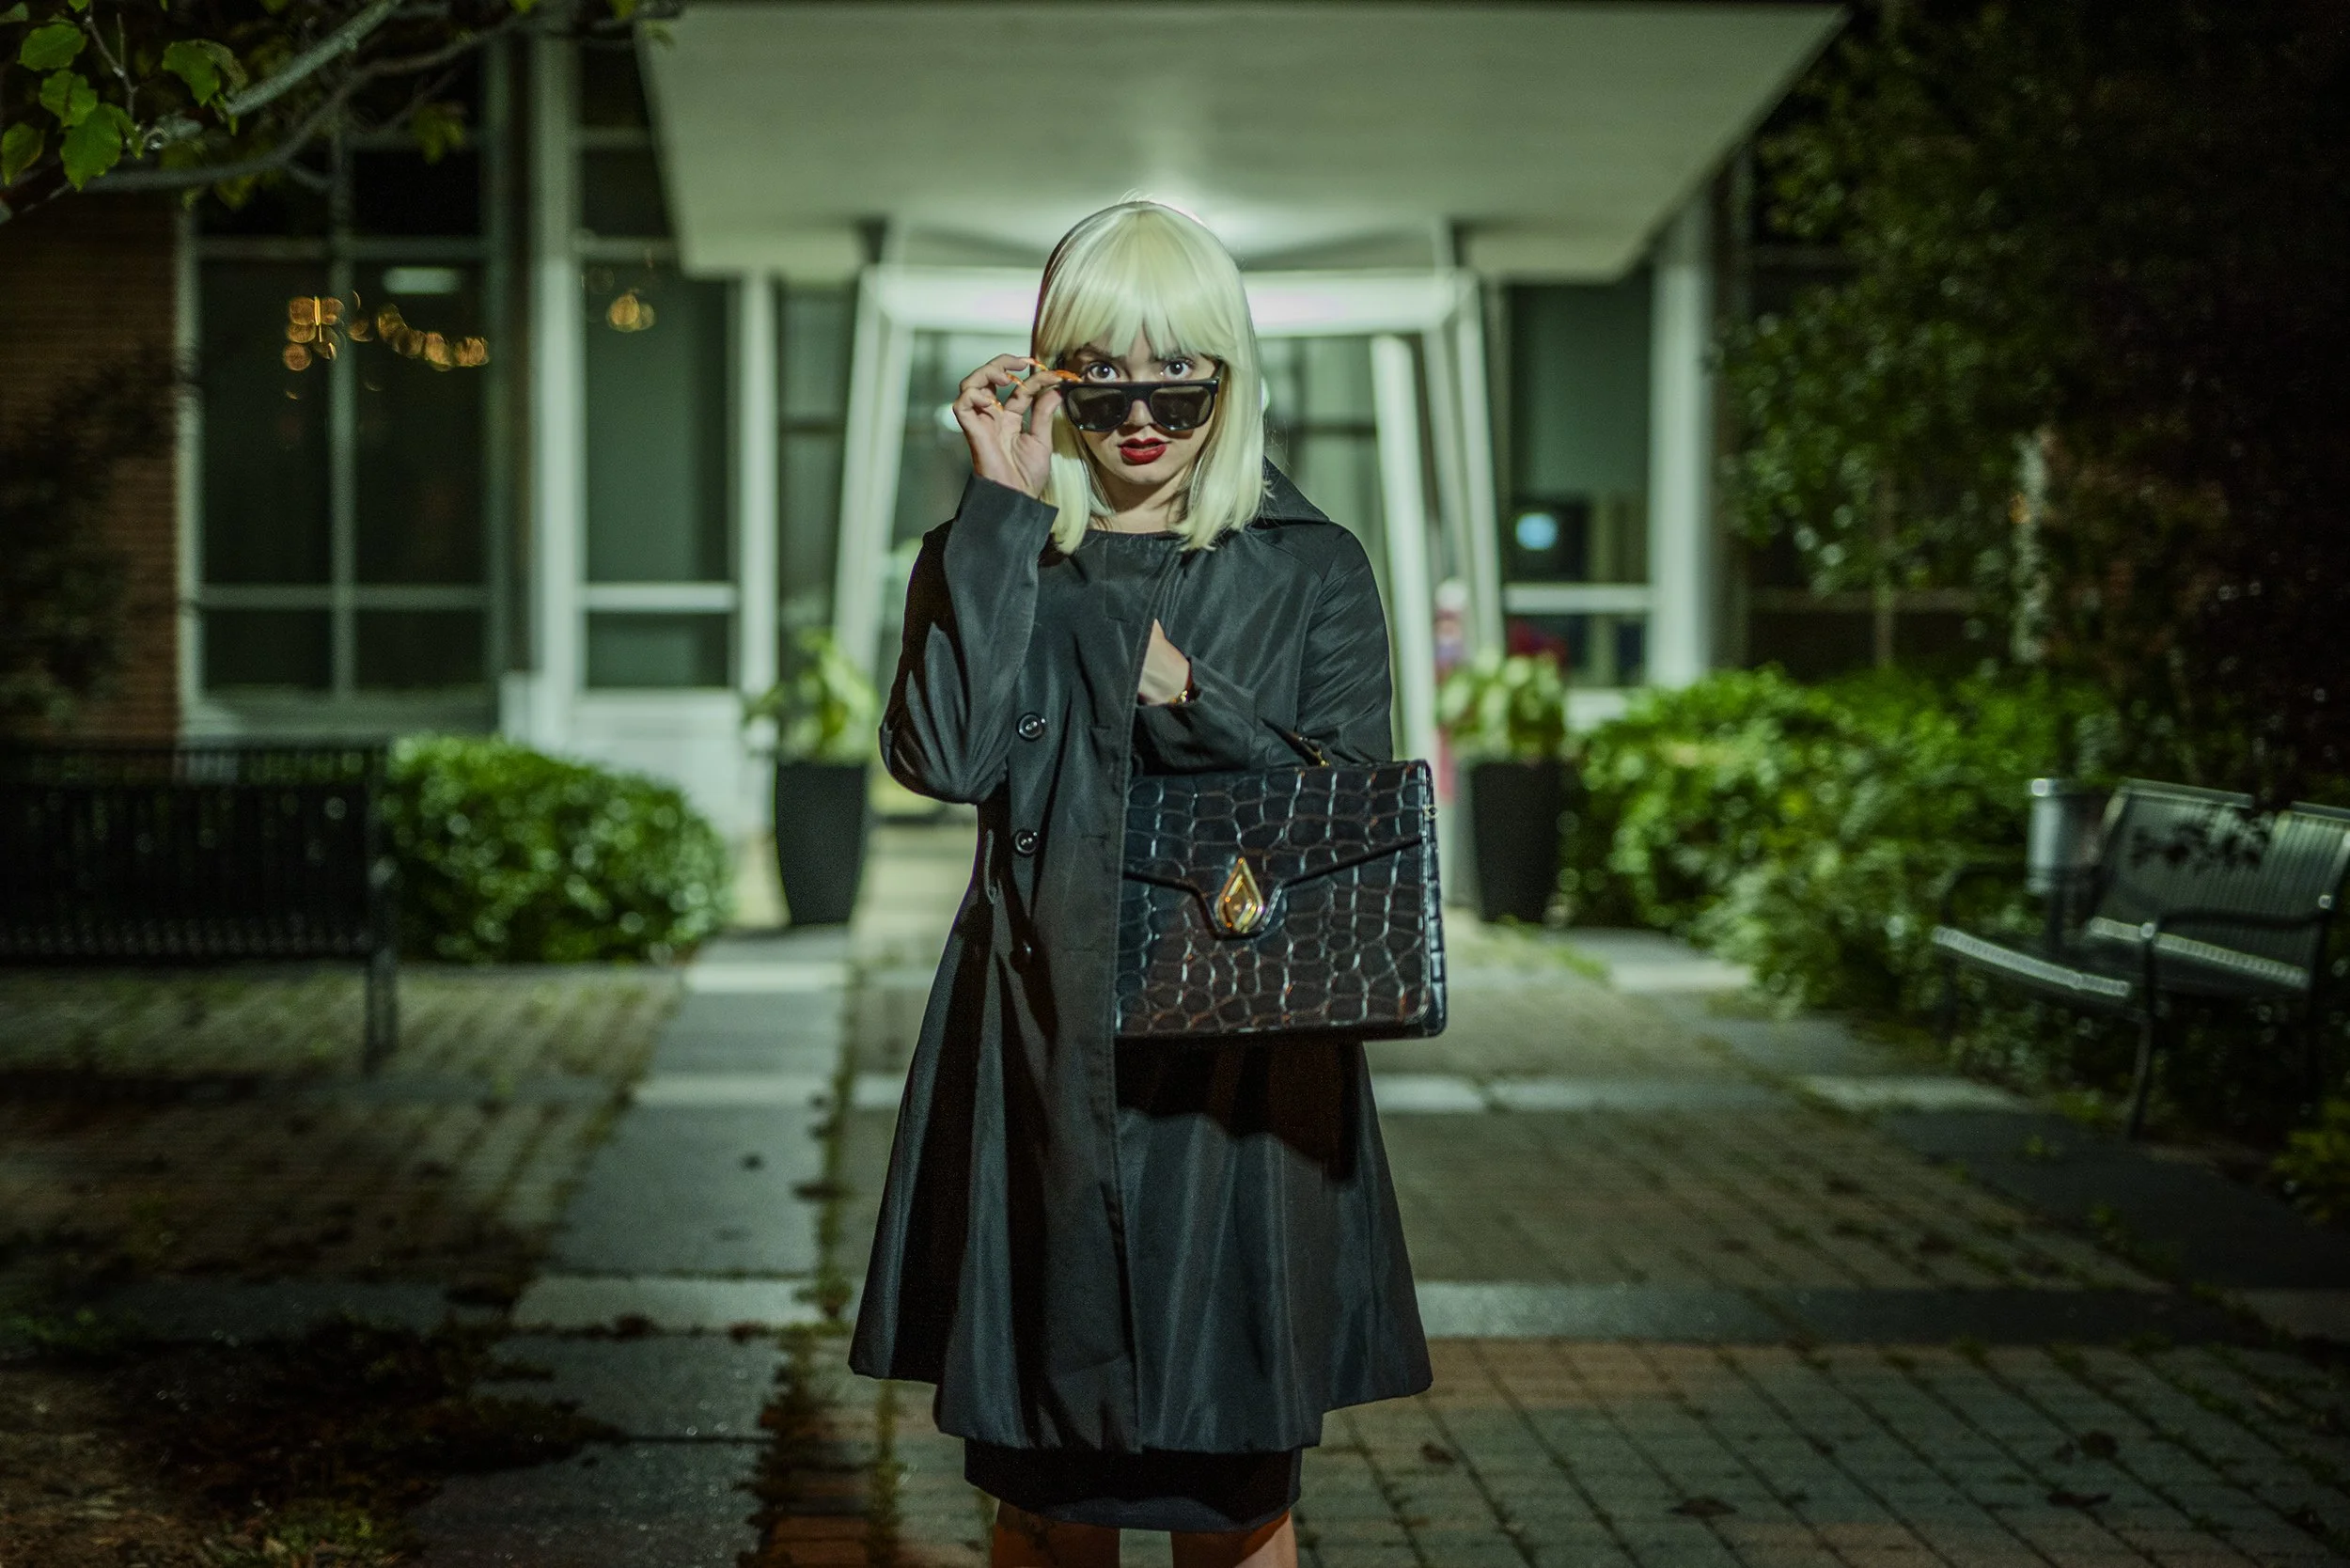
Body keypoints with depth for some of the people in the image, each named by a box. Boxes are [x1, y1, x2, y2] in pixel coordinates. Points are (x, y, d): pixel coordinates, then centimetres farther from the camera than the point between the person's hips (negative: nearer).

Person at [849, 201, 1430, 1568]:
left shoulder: (1313, 568, 7)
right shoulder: (996, 557, 7)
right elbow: (946, 757, -12)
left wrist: (1192, 695, -12)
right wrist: (1002, 507, -10)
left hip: (1245, 1065, 0)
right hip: (1046, 1057, 0)